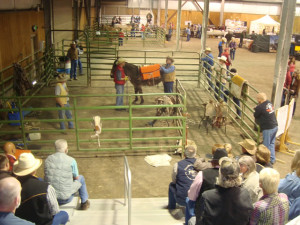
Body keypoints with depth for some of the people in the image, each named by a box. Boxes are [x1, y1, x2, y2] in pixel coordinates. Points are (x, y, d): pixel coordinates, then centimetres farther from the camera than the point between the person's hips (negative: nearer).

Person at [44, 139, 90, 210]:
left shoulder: (48, 159, -1)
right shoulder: (71, 160, -12)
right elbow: (76, 177, 2)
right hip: (66, 198, -4)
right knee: (81, 178, 21)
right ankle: (84, 203, 32)